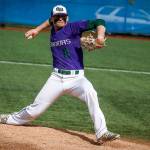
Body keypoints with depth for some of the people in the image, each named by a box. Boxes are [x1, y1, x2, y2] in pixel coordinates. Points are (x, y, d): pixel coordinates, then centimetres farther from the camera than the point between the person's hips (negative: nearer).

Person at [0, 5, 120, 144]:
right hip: (56, 78, 5)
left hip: (76, 78, -5)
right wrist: (37, 29, 27)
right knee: (36, 108, 6)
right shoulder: (53, 32, 11)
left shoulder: (73, 27, -6)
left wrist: (100, 36, -31)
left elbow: (99, 22, -14)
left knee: (90, 92, -35)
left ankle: (101, 133, -39)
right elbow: (51, 21, 36)